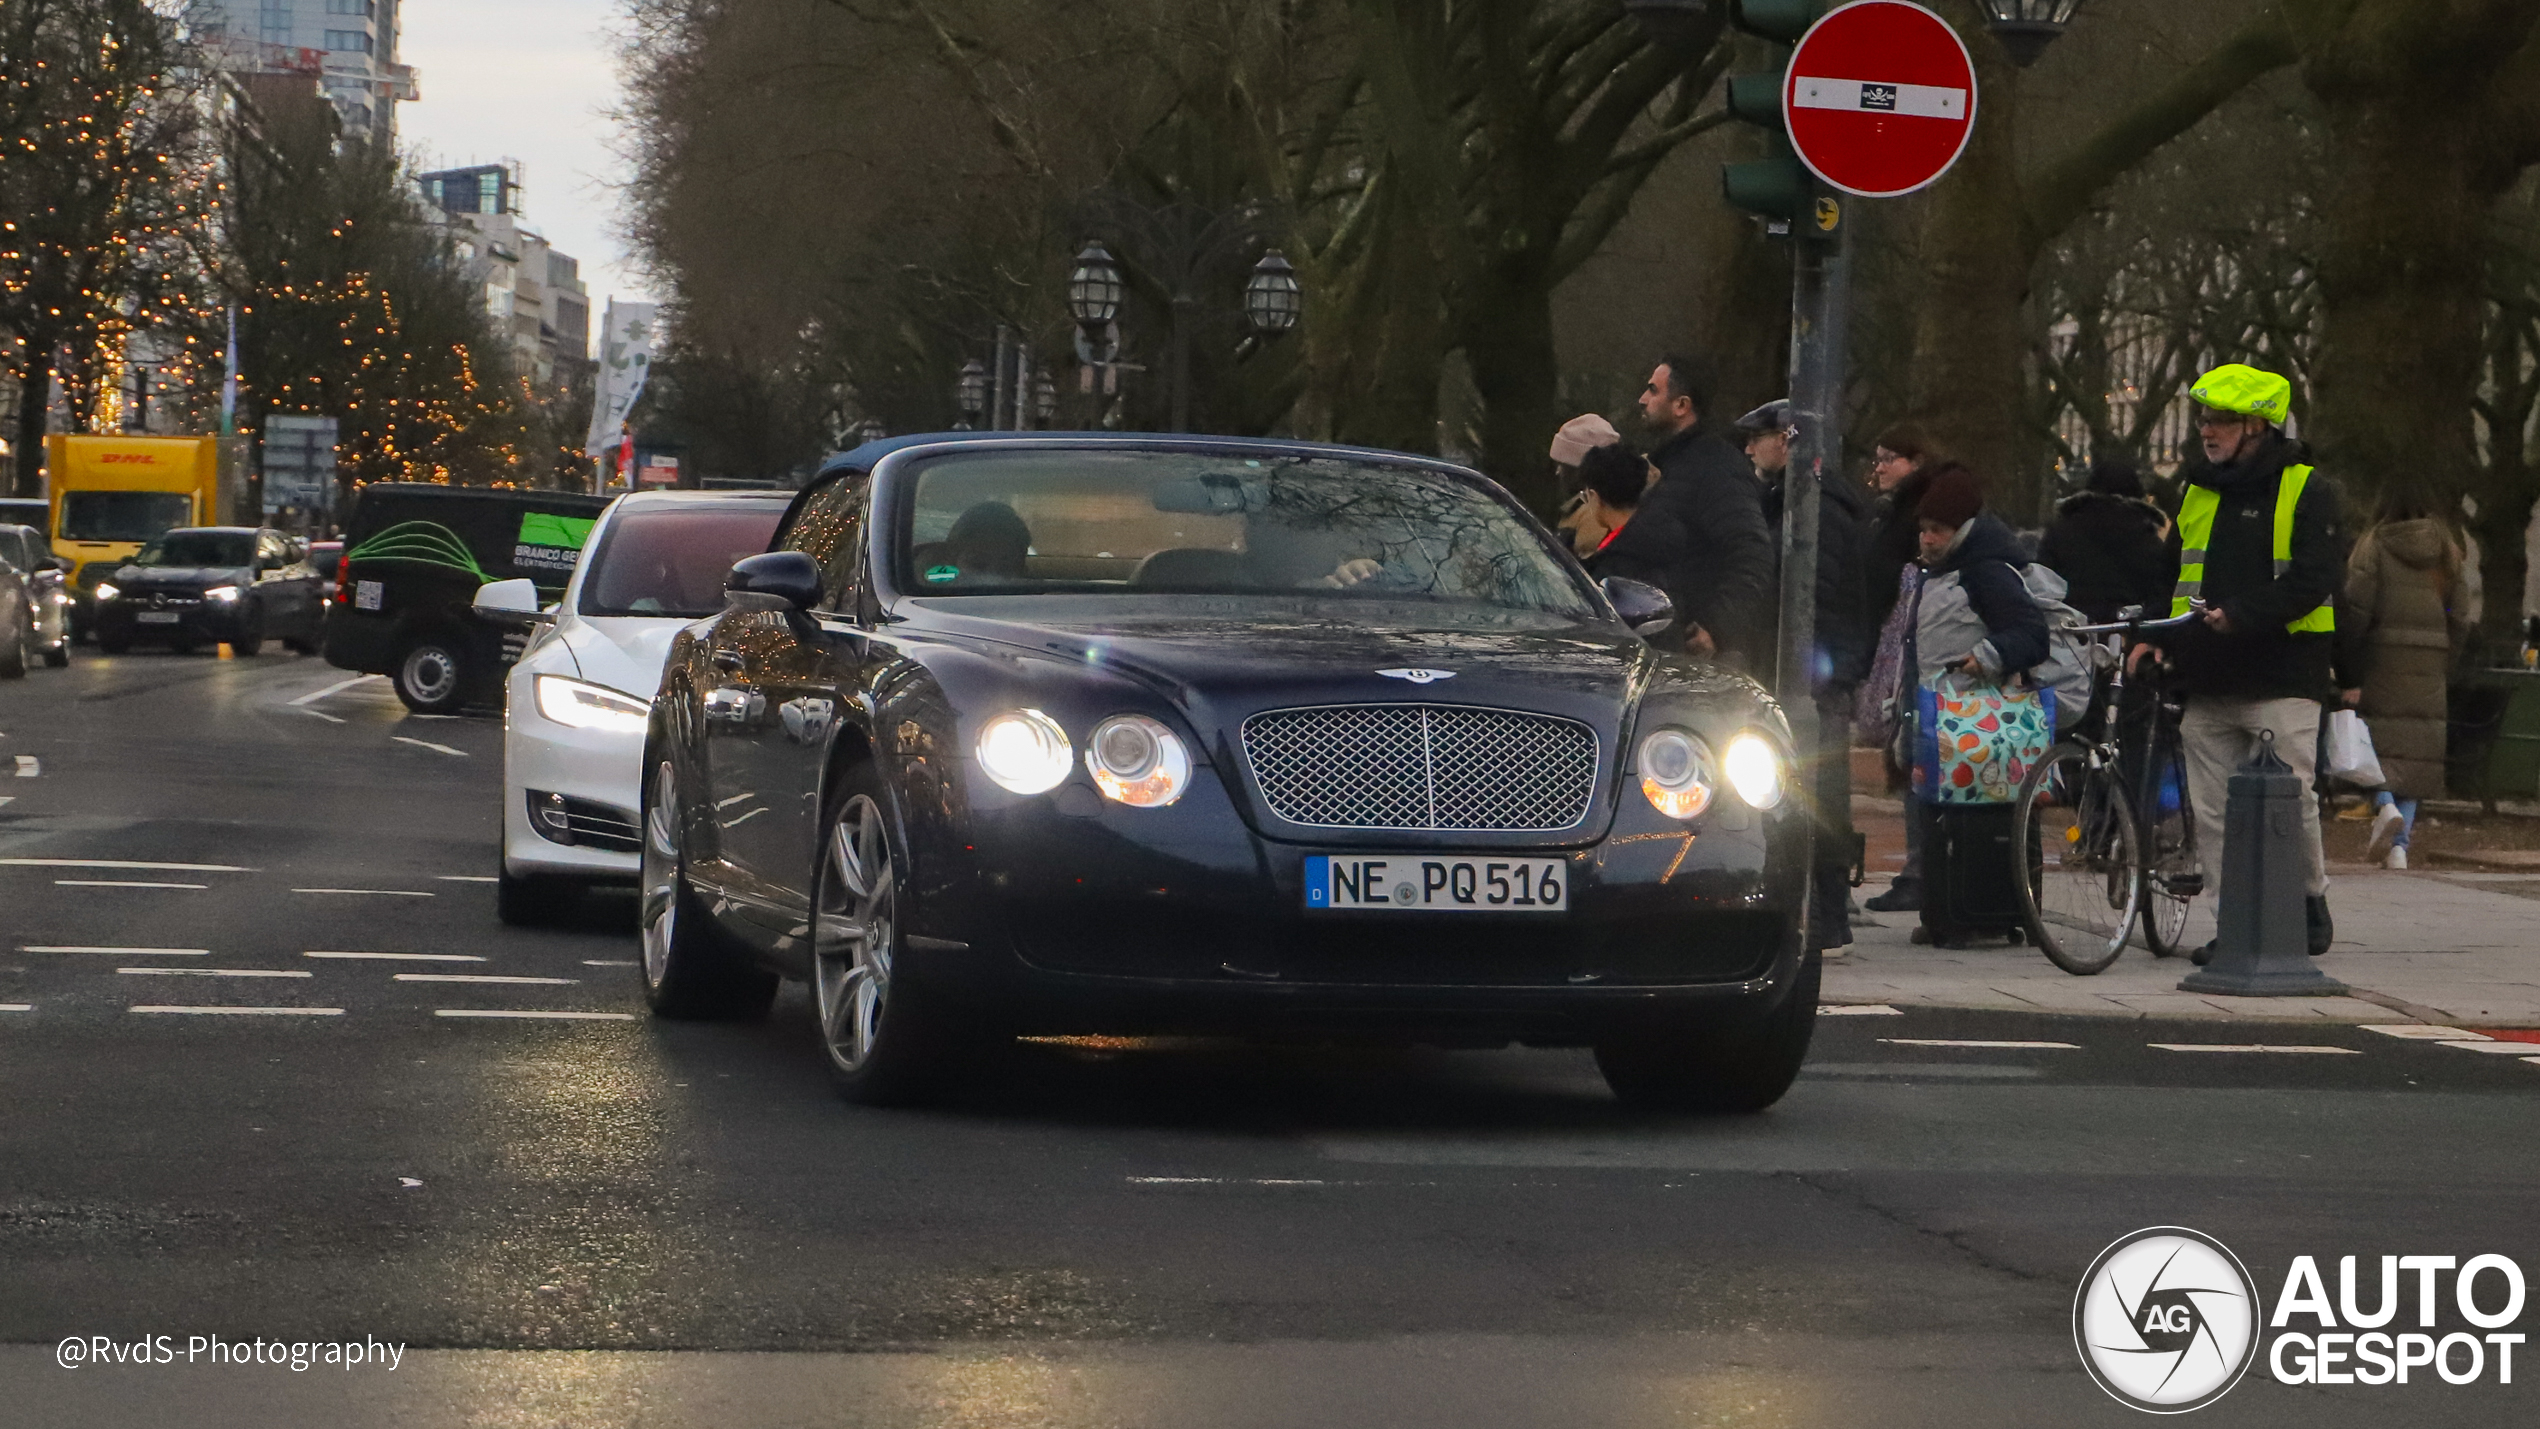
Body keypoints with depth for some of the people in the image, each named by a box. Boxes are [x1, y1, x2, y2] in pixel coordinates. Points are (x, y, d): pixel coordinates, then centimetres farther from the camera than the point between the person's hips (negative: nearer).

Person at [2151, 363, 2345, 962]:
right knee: (2212, 812, 3)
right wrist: (2154, 636, 8)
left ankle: (2311, 901, 15)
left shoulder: (2306, 491, -3)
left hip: (2282, 681, -6)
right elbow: (2172, 572, 24)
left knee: (2290, 802, -6)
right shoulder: (2196, 489, 17)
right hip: (2207, 682, 6)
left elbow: (2314, 578, -13)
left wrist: (2242, 615, -24)